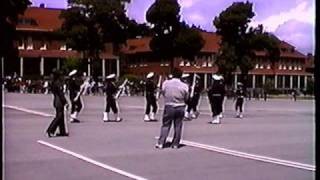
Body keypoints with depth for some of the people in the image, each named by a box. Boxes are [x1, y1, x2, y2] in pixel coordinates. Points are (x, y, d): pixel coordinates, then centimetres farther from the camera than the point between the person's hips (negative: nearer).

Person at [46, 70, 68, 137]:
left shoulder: (54, 83, 11)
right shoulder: (58, 83, -16)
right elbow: (61, 94, -19)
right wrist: (65, 102, -16)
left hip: (56, 101, 9)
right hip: (59, 102, -9)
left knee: (61, 117, 13)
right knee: (59, 117, -5)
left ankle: (62, 132, 17)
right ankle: (50, 130, -7)